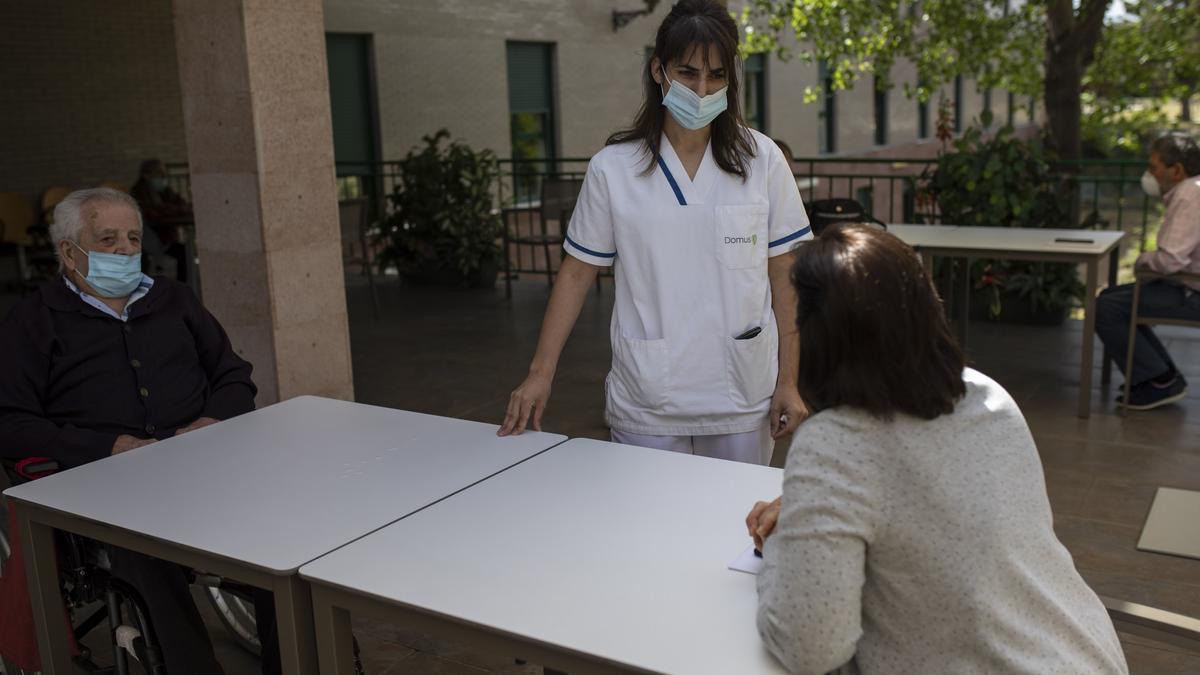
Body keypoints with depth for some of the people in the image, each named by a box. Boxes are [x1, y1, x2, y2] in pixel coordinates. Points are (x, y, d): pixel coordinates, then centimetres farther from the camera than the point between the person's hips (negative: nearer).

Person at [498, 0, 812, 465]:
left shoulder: (762, 160, -2)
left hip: (743, 401, 1)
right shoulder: (611, 169, -2)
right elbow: (577, 272, 2)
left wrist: (788, 382, -1)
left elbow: (784, 277, 1)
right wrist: (541, 372, -3)